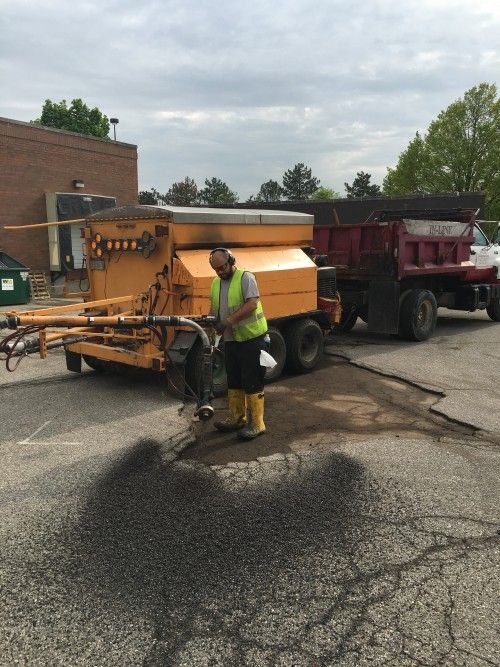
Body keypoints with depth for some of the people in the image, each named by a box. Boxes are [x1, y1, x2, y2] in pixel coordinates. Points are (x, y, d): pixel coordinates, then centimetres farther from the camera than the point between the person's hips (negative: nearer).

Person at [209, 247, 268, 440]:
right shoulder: (216, 283, 13)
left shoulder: (245, 277, -10)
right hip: (231, 339, 8)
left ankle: (256, 424, 5)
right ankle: (236, 418, 30)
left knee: (252, 382, -4)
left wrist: (229, 320, -25)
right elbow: (214, 308, 20)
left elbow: (252, 303, -22)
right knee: (233, 381, 16)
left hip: (251, 338, -8)